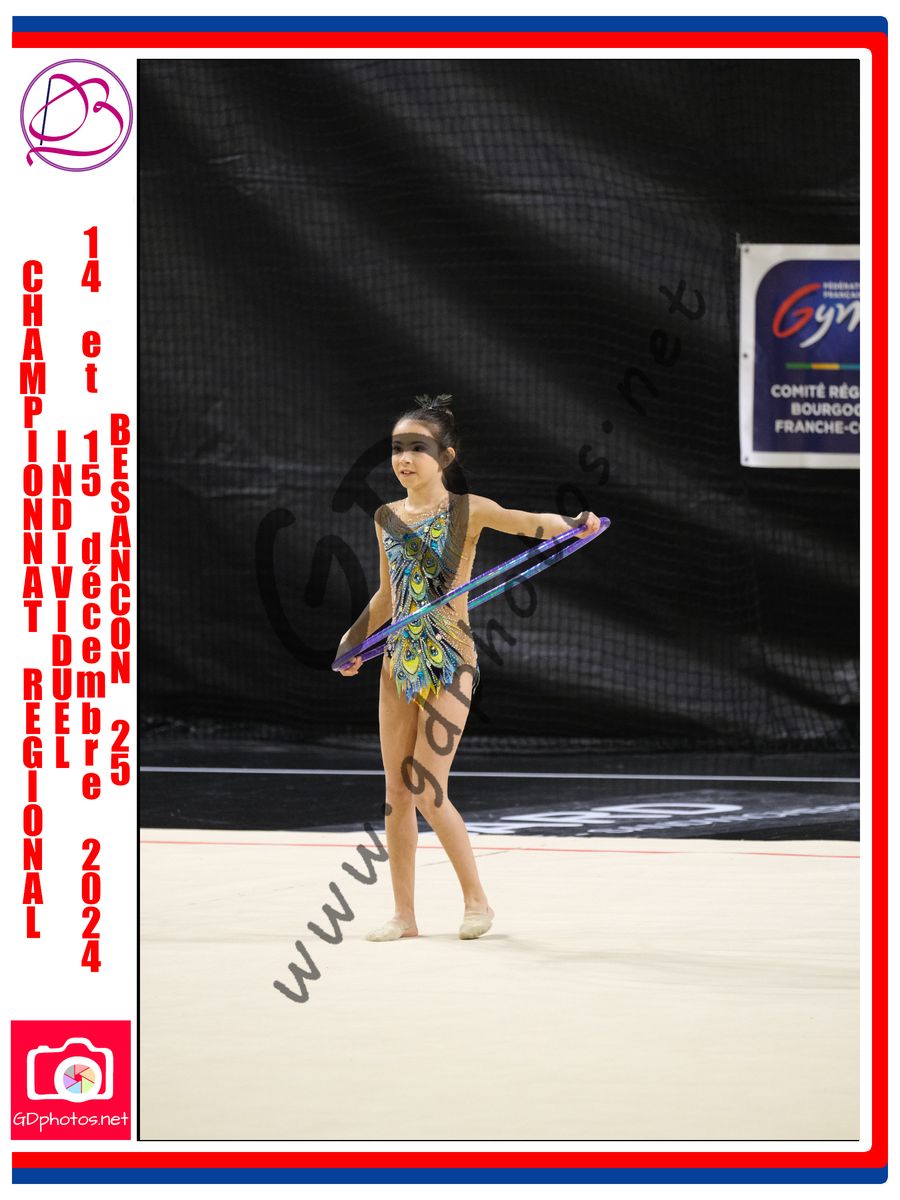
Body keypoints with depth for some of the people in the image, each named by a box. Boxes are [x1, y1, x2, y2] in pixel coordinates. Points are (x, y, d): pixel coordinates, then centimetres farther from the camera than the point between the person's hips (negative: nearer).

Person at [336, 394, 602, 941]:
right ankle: (404, 913, 12)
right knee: (397, 791, 5)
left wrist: (573, 524, -42)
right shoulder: (388, 518, 10)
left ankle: (477, 899, 8)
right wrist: (355, 641, 12)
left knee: (427, 790, -9)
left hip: (449, 664, -6)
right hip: (399, 663, 6)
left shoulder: (466, 510, -6)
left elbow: (529, 521, -23)